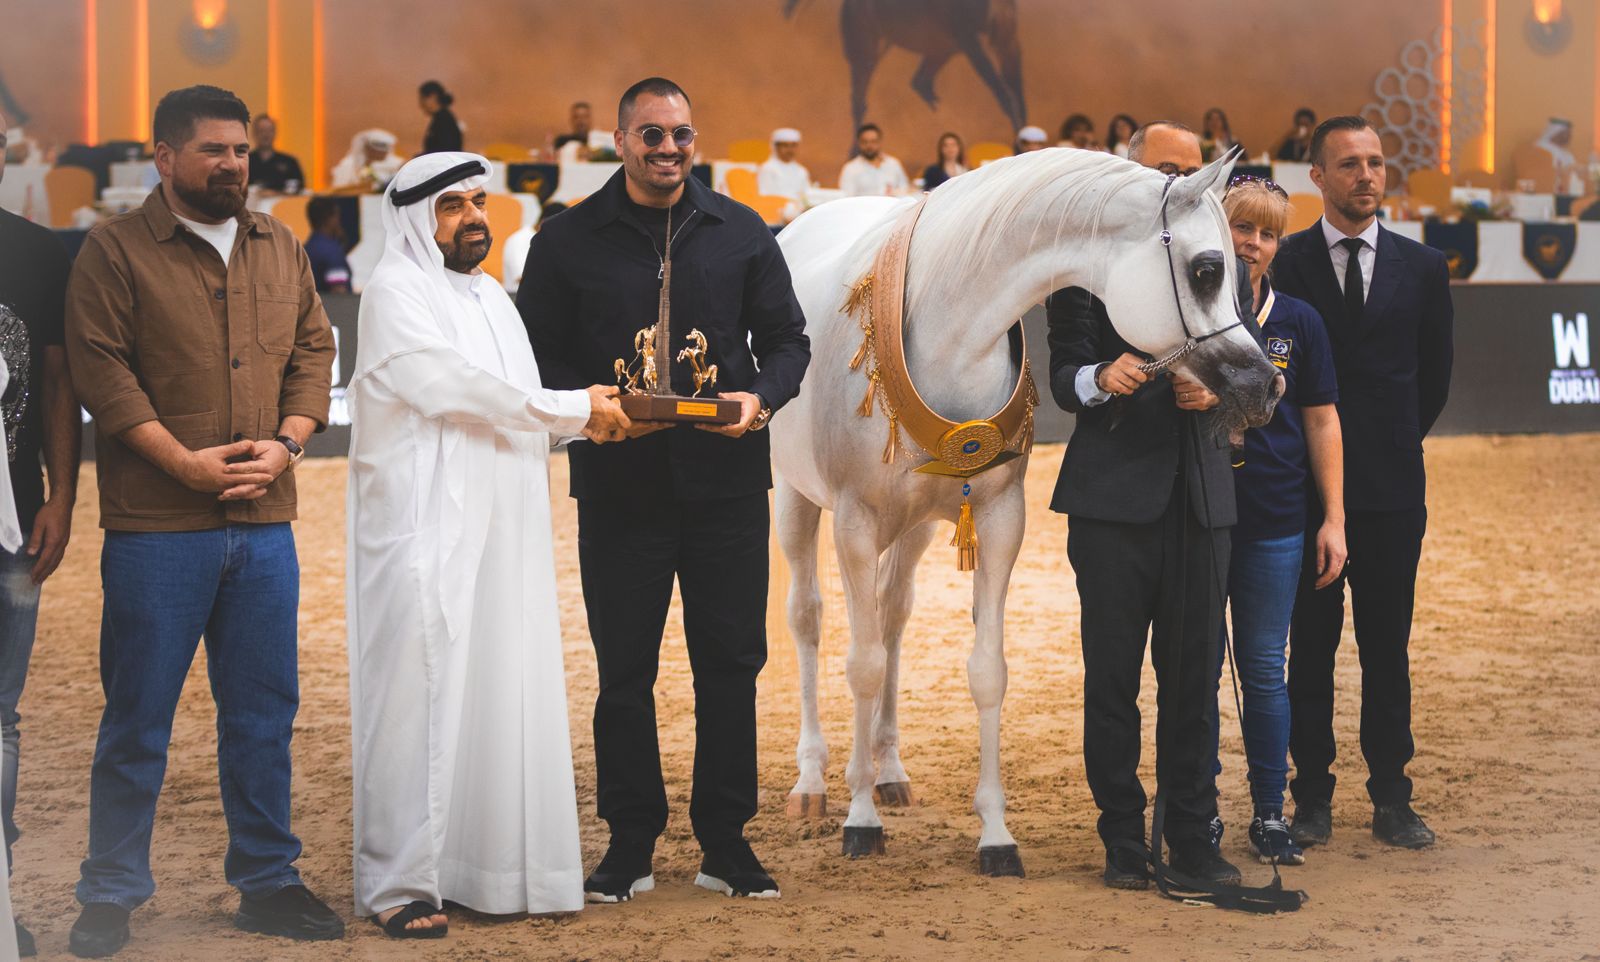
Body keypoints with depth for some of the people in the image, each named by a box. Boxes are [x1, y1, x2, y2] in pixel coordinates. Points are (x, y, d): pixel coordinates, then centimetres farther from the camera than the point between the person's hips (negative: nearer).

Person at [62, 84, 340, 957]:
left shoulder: (279, 250, 13)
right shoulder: (116, 250, -3)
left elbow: (313, 352, 13)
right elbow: (100, 368, -10)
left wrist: (286, 443, -5)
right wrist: (186, 464, -15)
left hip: (264, 521, 5)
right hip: (155, 526, -5)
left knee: (263, 710, 10)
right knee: (137, 719, 2)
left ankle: (266, 881, 21)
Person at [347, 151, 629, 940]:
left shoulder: (490, 297, 20)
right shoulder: (396, 291, -6)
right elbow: (454, 389, -16)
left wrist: (584, 417, 1)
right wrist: (576, 410, -10)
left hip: (504, 533, 8)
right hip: (426, 532, -8)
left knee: (503, 693, 6)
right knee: (420, 696, -6)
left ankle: (492, 865, 13)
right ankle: (401, 883, -2)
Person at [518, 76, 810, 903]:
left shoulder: (741, 233, 7)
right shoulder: (567, 242, 3)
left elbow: (786, 338, 9)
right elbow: (537, 358, 3)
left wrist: (762, 397, -11)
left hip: (725, 483, 1)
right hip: (618, 486, -1)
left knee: (731, 663, 5)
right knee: (624, 671, 3)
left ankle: (725, 842, 16)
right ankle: (629, 843, 14)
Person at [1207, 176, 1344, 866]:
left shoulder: (1298, 322, 2)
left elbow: (1321, 422, 6)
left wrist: (1334, 519, 3)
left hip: (1275, 523, 1)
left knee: (1264, 672, 6)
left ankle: (1270, 816, 15)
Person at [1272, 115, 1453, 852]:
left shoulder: (1422, 267, 6)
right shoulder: (1283, 263, -1)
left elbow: (1434, 375, 14)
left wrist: (1398, 444, 13)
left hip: (1392, 486, 2)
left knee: (1388, 646, 6)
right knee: (1310, 645, 4)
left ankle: (1392, 801, 13)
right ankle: (1312, 798, 12)